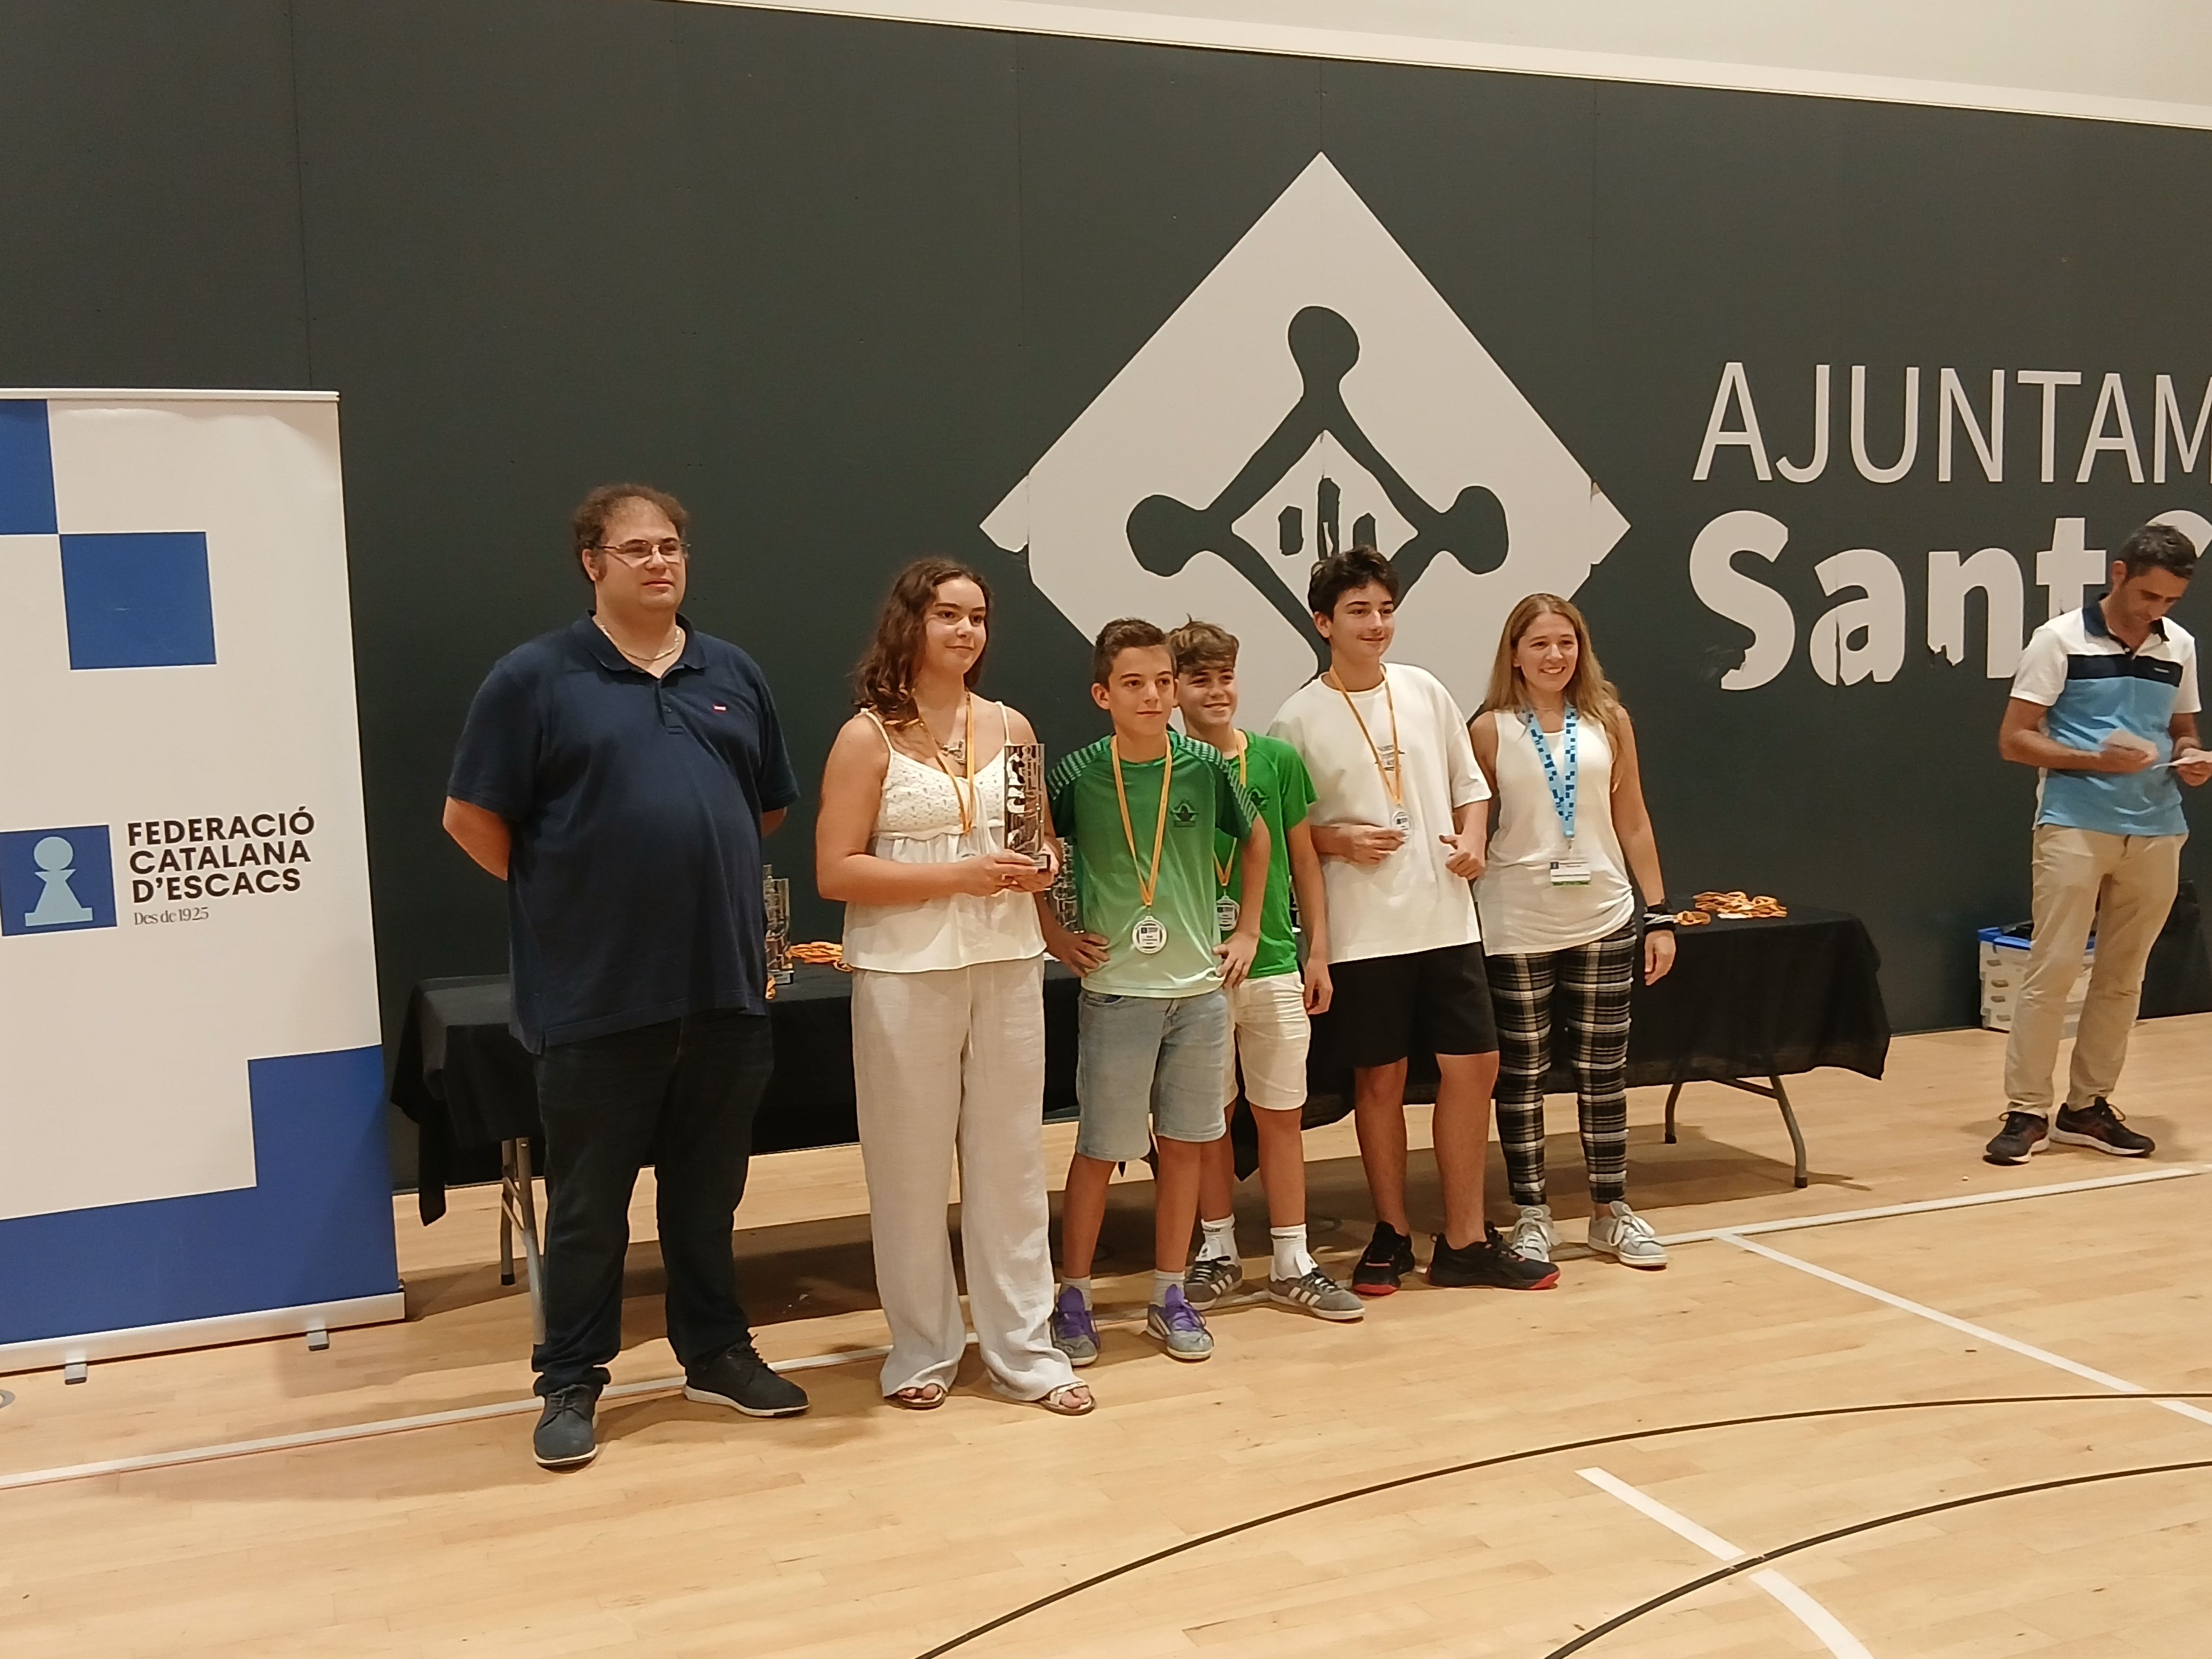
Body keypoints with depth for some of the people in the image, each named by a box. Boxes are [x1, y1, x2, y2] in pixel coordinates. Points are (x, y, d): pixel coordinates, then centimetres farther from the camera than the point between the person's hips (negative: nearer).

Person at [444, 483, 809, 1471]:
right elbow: (472, 816, -2)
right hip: (596, 995, -4)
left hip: (725, 984, 4)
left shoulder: (733, 675, 10)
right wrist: (562, 897, 1)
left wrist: (705, 881, 12)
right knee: (588, 1201, 6)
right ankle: (571, 1383, 20)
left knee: (710, 1187, 16)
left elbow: (771, 806, 19)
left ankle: (716, 1352, 30)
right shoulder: (535, 678, -3)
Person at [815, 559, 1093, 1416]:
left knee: (1010, 1158, 8)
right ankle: (923, 1349, 20)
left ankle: (1024, 1349, 18)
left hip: (1007, 965, 4)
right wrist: (958, 875, -18)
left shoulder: (1010, 727, 8)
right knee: (912, 1165, 5)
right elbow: (836, 872, -10)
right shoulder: (869, 737, -5)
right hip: (906, 974, -4)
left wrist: (1043, 869, -4)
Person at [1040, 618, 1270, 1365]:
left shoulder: (1205, 767, -2)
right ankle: (1073, 1296, 18)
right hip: (1115, 990, -3)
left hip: (1201, 987, 3)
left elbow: (1256, 838, 15)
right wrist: (1056, 937, 0)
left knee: (1183, 1144, 10)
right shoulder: (1077, 775, -8)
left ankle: (1170, 1295, 23)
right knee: (1100, 1150, 3)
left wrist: (1248, 932, 11)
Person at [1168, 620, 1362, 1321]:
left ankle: (1292, 1264, 16)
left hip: (1275, 966, 1)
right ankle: (1218, 1254, 23)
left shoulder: (1277, 759, 1)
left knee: (1282, 1116, 7)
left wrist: (1318, 953, 5)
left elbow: (1303, 860, 7)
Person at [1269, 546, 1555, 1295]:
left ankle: (1465, 1240, 17)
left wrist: (1472, 840, -3)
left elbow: (1469, 783, 15)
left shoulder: (1426, 691, 6)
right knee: (1380, 1078, 6)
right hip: (1363, 931, -3)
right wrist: (1340, 840, -16)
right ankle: (1391, 1234, 22)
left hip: (1446, 917, 4)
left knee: (1473, 1065, 4)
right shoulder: (1300, 718, -5)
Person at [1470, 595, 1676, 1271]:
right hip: (1517, 926, -2)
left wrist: (1660, 915, 4)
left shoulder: (1609, 721, 4)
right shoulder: (1490, 730, -2)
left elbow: (1633, 823, 7)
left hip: (1602, 919, 2)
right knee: (1521, 1073, 5)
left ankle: (1611, 1212, 22)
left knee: (1604, 1071, 9)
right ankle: (1532, 1215, 17)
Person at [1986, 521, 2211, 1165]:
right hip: (2075, 827, -5)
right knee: (2051, 970, -6)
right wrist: (2096, 760, -19)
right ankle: (2027, 1111, 1)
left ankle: (2088, 1107, 18)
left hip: (2156, 833, 5)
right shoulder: (2060, 639, -5)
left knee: (2122, 978, 8)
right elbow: (2014, 739, -6)